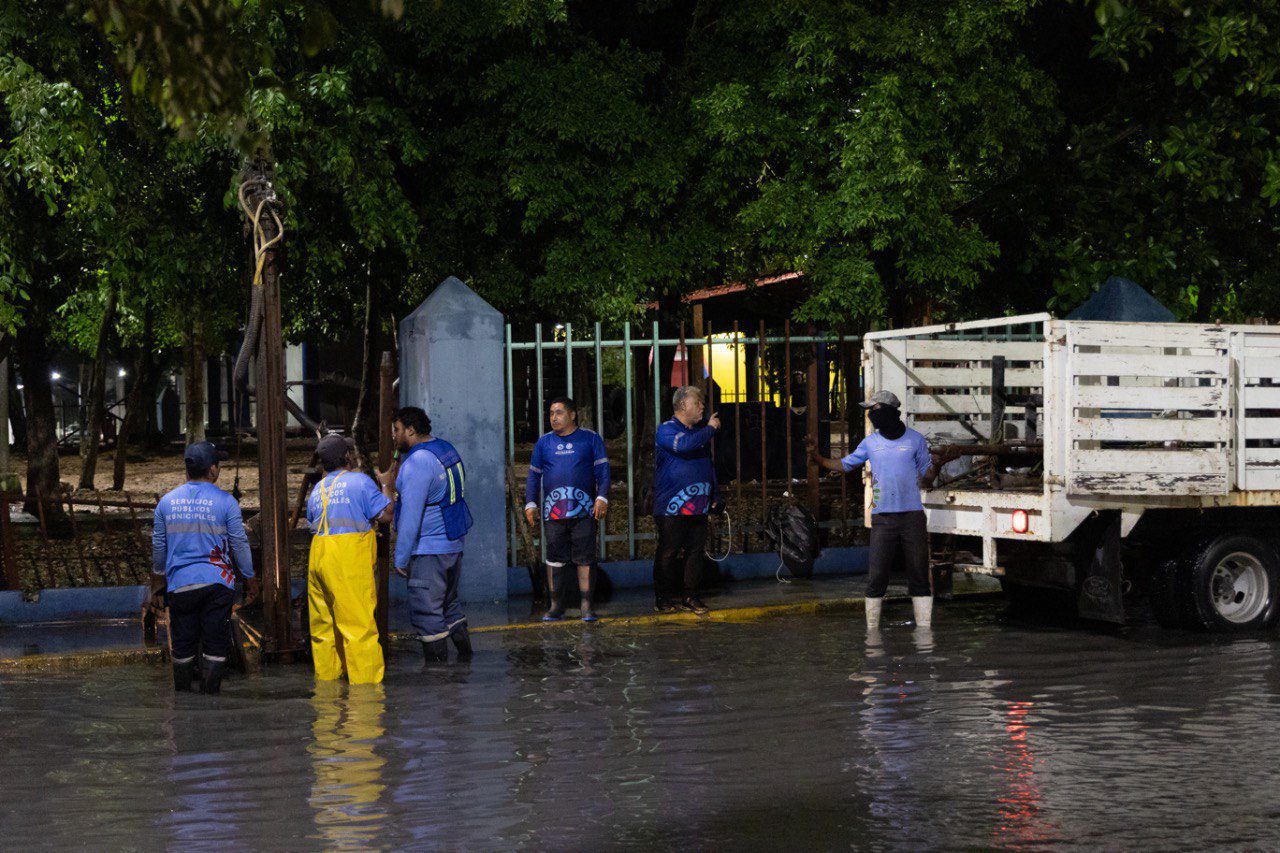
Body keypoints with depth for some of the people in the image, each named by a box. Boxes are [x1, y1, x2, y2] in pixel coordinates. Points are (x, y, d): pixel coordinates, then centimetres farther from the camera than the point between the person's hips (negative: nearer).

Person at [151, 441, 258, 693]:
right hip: (217, 582, -3)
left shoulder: (167, 501, 4)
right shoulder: (225, 501, -5)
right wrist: (251, 578, 8)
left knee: (182, 647, 9)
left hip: (179, 585, 3)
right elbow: (239, 544, -2)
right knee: (215, 647, 2)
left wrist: (158, 576, 27)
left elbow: (158, 545, 12)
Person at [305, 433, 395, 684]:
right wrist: (386, 488, 17)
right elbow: (386, 514, -1)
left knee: (323, 622, 13)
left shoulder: (317, 490, 20)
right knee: (359, 620, -6)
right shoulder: (360, 481, 0)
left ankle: (326, 676, 18)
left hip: (318, 554, 7)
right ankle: (365, 679, -7)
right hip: (349, 557, -7)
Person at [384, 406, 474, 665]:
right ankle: (466, 658, 26)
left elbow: (411, 516, -21)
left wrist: (401, 559, -16)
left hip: (428, 550, -10)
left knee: (426, 613, -3)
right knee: (449, 605, 21)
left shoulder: (417, 463, -19)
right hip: (454, 545, 10)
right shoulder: (446, 448, 10)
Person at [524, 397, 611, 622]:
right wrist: (530, 503, 7)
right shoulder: (544, 443, 14)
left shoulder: (590, 439, 7)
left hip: (584, 509, -2)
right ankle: (556, 605, 9)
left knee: (585, 558, -3)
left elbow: (602, 470, 4)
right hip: (553, 509, 2)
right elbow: (534, 475, 17)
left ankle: (586, 606, 1)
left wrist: (602, 498, -9)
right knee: (554, 558, 1)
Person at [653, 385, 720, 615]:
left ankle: (690, 596, 15)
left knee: (695, 551, 7)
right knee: (668, 553, -2)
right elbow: (685, 445, -27)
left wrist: (713, 495, 22)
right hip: (672, 507, -7)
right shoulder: (666, 430, -6)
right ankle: (663, 598, 7)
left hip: (698, 508, 7)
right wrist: (711, 428, -14)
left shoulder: (700, 432, 18)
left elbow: (708, 464, 27)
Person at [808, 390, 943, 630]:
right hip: (883, 518, 1)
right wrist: (817, 456, 3)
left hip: (913, 516, -1)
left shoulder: (915, 439, 4)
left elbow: (928, 475, 6)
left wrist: (936, 464, -15)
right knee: (876, 576, -2)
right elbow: (844, 464, 14)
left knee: (919, 575, 1)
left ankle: (924, 629, 7)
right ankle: (872, 630, 5)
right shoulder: (870, 443, 9)